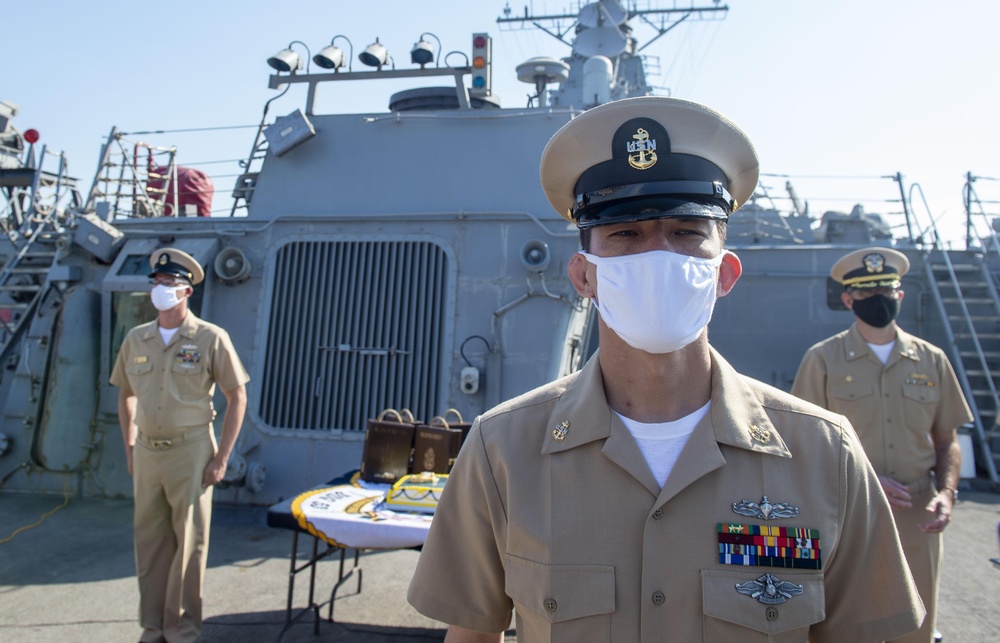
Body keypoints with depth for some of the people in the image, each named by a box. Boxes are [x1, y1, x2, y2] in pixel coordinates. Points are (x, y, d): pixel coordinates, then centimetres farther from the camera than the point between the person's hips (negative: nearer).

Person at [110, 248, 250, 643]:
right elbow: (125, 395, 18)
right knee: (149, 542, 13)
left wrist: (221, 458, -9)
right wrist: (129, 449, 11)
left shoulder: (211, 339, -7)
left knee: (189, 543, 4)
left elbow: (237, 397, -6)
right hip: (146, 452, 4)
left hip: (190, 451, -4)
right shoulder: (136, 339, 6)